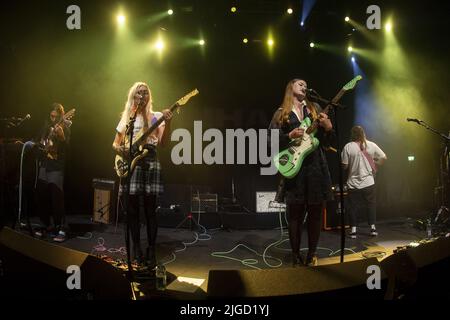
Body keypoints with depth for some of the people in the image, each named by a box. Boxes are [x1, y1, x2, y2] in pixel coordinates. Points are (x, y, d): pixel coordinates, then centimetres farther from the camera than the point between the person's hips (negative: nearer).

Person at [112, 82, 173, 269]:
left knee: (150, 210, -4)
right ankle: (136, 249, 15)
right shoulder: (126, 119, 14)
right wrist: (119, 149, -5)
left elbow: (163, 142, -5)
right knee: (133, 209, 4)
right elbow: (115, 143, 18)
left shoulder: (156, 117, 7)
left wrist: (168, 123, -21)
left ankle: (151, 251, 2)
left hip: (150, 164, -2)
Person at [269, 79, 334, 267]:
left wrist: (328, 128, -9)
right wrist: (289, 136, -15)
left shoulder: (315, 109, 14)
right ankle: (296, 256, 11)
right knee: (295, 214, -1)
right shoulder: (281, 113, 8)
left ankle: (312, 255, 18)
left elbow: (325, 140, 12)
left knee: (315, 213, 5)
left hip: (316, 166, 3)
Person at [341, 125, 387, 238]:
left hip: (353, 184, -2)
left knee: (353, 207, 7)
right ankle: (373, 228, 18)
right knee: (371, 205, 15)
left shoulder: (348, 147, -10)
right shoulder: (371, 145, -2)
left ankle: (353, 230, 8)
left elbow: (344, 166, -9)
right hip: (368, 182, 2)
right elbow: (384, 157, 3)